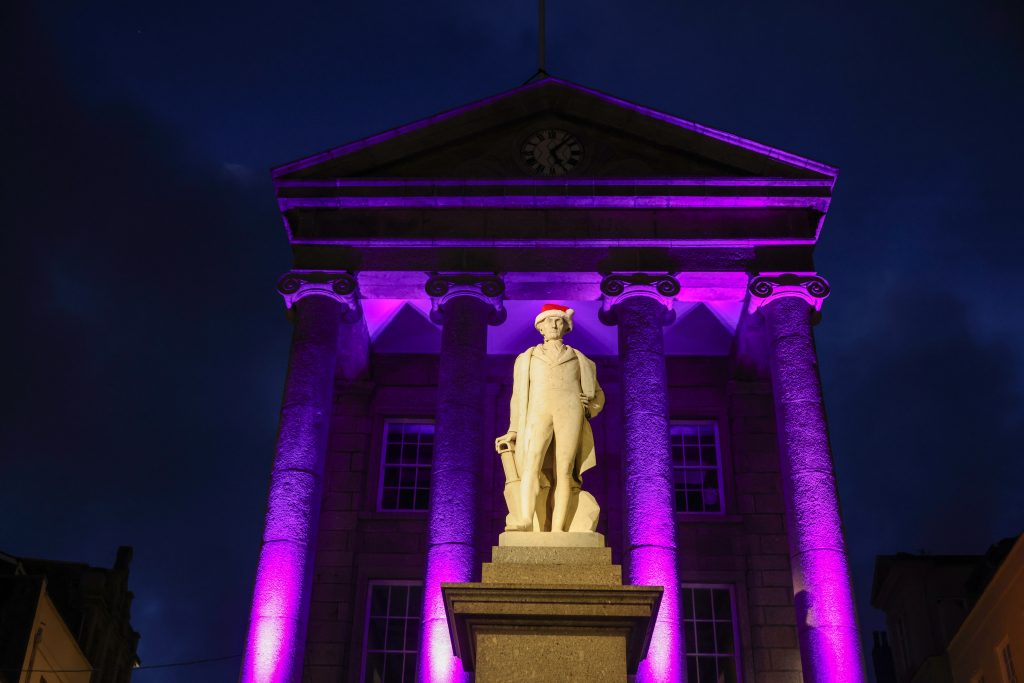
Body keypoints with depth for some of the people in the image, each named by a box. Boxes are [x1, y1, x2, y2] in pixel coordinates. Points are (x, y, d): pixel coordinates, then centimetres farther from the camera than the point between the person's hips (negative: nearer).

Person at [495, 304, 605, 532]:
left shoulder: (578, 359, 24)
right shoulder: (527, 358, 25)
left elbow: (598, 394, 27)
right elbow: (519, 397, 20)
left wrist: (588, 410, 6)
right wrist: (513, 432, 9)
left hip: (570, 412, 1)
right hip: (539, 413, 0)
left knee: (564, 471, -14)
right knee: (531, 465, -24)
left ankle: (557, 530, -20)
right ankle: (525, 522, -39)